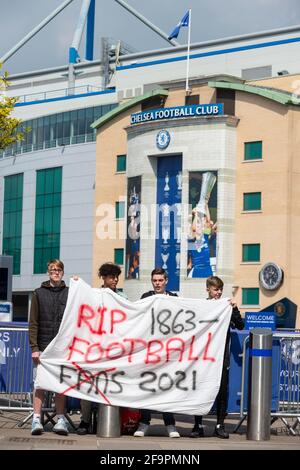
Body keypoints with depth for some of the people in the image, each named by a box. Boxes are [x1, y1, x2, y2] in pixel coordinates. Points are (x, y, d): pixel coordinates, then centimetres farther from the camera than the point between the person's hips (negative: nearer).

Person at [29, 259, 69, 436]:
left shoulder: (70, 293, 9)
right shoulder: (39, 293, 7)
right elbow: (33, 323, 3)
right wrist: (34, 347, -3)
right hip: (43, 347, 0)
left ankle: (61, 420, 4)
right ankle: (37, 419, -2)